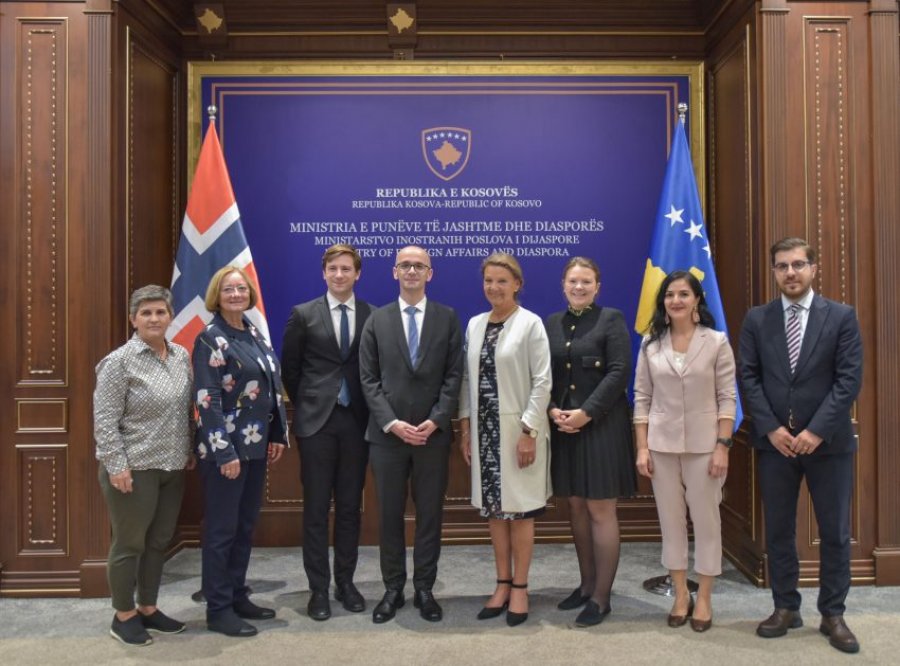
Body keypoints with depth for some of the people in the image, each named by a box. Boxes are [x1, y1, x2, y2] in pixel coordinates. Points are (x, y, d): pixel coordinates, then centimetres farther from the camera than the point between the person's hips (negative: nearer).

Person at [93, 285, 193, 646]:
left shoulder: (181, 356, 7)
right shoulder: (119, 361, -13)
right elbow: (104, 420, -14)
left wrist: (189, 450, 13)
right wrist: (116, 465, -17)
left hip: (172, 468, 6)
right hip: (134, 469, -6)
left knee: (159, 542, 15)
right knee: (129, 544, 6)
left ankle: (148, 609, 28)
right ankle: (123, 616, 21)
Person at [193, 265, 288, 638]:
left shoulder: (253, 333, 10)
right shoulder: (210, 338, -11)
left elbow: (272, 386, 14)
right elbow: (207, 400, -17)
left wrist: (277, 434, 10)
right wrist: (225, 452, -20)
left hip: (255, 444, 8)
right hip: (225, 447, -7)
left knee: (246, 525, 15)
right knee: (222, 529, 3)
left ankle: (238, 597, 29)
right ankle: (218, 610, 15)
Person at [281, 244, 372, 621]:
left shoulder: (374, 316, 2)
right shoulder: (304, 315, 1)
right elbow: (289, 368, 8)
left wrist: (370, 410, 6)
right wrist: (305, 406, 10)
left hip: (356, 421, 1)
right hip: (316, 421, -1)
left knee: (350, 506, 10)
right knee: (316, 508, 4)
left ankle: (345, 581, 23)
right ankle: (318, 588, 14)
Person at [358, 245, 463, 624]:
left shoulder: (448, 318, 4)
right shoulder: (377, 320, 6)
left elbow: (454, 375, -1)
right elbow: (368, 378, 1)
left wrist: (435, 421, -11)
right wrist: (391, 422, -10)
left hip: (433, 433, 0)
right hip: (387, 434, 1)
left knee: (430, 515, 8)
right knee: (390, 515, 9)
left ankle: (424, 589, 21)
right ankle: (393, 589, 22)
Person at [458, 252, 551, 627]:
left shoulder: (531, 323, -7)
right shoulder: (474, 324, 8)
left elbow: (542, 382, -10)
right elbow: (468, 379, 10)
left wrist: (529, 431, -14)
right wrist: (465, 428, 6)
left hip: (518, 430, -5)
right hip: (484, 429, 5)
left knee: (519, 509, 3)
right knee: (493, 508, 11)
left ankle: (520, 588, 17)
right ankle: (503, 584, 24)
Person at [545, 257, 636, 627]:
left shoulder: (611, 319, -3)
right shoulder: (551, 323, 10)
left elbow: (619, 372, -11)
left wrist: (586, 413, -16)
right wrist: (553, 410, -8)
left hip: (601, 426, -5)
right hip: (563, 427, 5)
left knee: (601, 510, -1)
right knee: (576, 506, 12)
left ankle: (601, 597, 9)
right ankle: (586, 584, 26)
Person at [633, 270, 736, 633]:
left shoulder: (717, 342, -3)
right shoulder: (651, 344, 3)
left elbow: (727, 398, -4)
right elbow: (641, 398, 3)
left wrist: (723, 446, -10)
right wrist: (642, 447, -1)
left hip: (703, 444, -2)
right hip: (662, 444, 2)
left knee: (706, 519, 6)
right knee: (671, 519, 9)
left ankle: (704, 599, 20)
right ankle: (681, 595, 23)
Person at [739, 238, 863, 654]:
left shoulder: (842, 316, 0)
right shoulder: (756, 320, 4)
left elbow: (850, 379, -7)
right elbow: (748, 378, 0)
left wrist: (817, 430, -14)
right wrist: (771, 428, -10)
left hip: (828, 441, -1)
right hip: (775, 441, 2)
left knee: (835, 533, 7)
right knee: (778, 530, 9)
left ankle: (833, 615, 22)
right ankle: (786, 608, 23)